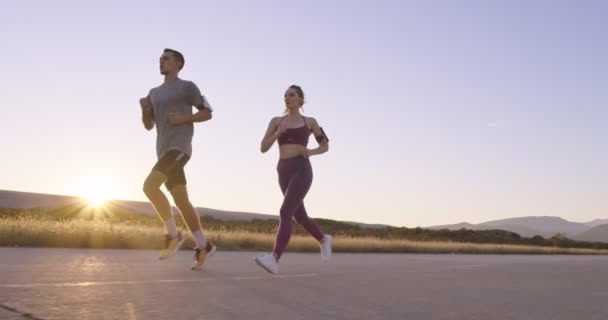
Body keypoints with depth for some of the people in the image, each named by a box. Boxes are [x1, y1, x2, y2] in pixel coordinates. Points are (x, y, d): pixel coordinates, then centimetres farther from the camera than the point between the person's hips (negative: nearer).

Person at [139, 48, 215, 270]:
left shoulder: (187, 87, 2)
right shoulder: (154, 92, 21)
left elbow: (207, 113, 1)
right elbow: (149, 125, 22)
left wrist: (183, 118, -13)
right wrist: (144, 109, 2)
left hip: (179, 148, -7)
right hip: (164, 151, 7)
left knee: (149, 186, -24)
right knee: (181, 201, 3)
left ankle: (173, 234, -11)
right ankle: (203, 246, 10)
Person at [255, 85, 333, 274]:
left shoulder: (309, 122, 9)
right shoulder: (276, 121, 13)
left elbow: (325, 146, 17)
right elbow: (263, 148, 6)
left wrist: (310, 152, -4)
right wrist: (278, 132, -11)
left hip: (302, 170, -5)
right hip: (284, 171, 5)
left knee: (285, 212, -22)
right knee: (299, 216, 16)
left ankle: (274, 260, -30)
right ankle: (324, 239, 43)